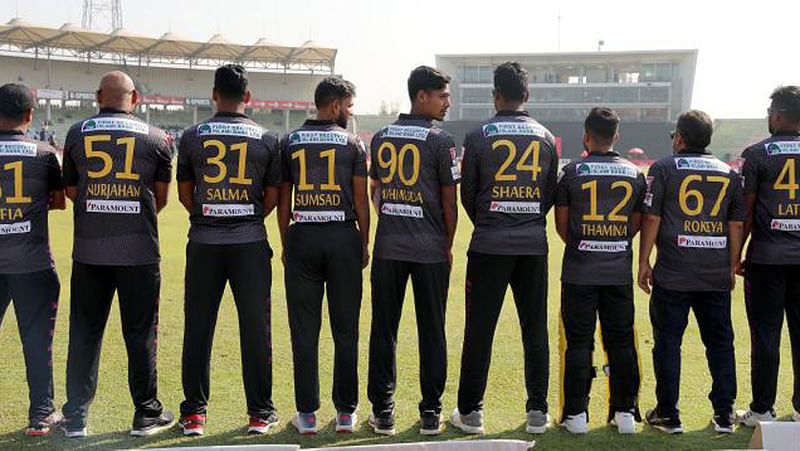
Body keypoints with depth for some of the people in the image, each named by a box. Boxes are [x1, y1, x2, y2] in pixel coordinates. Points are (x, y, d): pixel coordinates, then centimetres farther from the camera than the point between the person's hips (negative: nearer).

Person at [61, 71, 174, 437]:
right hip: (139, 250, -1)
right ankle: (146, 414, 16)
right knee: (140, 334, 8)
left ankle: (75, 417, 14)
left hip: (89, 251, 1)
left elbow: (71, 191, 12)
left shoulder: (77, 134, 3)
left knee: (84, 333, 10)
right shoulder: (155, 139, 1)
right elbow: (160, 198, 7)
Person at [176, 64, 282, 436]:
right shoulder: (266, 139, 1)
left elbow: (184, 193, 6)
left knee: (198, 328, 8)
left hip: (204, 242, 0)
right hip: (250, 243, 0)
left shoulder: (193, 136, 0)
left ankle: (193, 413, 12)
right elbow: (273, 196, 5)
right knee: (255, 327, 7)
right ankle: (260, 412, 13)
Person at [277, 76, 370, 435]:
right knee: (345, 329, 7)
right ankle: (346, 412, 12)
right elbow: (360, 200, 1)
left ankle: (307, 413, 8)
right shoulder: (353, 143, 1)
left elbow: (283, 200, 7)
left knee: (305, 330, 5)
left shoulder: (290, 143, 6)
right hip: (343, 235, -1)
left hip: (302, 237, 1)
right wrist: (365, 244, 10)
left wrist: (285, 243, 15)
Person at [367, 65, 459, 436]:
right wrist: (448, 246, 7)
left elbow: (375, 191, 13)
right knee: (431, 331, 5)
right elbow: (449, 201, -4)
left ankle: (383, 411, 10)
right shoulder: (440, 141, -6)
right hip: (430, 249, -3)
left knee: (384, 329, 7)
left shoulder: (381, 138, 8)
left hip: (387, 247, 3)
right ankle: (431, 412, 10)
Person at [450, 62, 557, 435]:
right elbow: (551, 193, 10)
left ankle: (470, 411, 9)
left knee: (479, 328, 3)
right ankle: (537, 411, 14)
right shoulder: (546, 138, 5)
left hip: (489, 245, -3)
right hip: (534, 244, 3)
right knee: (535, 328, 9)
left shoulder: (478, 136, -4)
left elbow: (467, 194, 2)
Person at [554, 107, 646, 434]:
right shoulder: (635, 174, 4)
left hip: (579, 272, -2)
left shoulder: (572, 172, -5)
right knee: (621, 342, 11)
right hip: (620, 271, 3)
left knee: (579, 343, 4)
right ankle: (625, 413, 16)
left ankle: (576, 414, 7)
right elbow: (636, 224, 10)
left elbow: (561, 225, 1)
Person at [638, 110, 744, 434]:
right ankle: (724, 415, 14)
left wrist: (643, 262, 2)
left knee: (667, 343, 5)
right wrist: (732, 267, 17)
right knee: (720, 342, 11)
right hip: (717, 274, 3)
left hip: (673, 273, -3)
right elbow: (736, 225, 10)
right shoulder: (729, 174, 10)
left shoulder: (664, 168, 1)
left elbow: (651, 218, -4)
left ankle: (668, 415, 9)